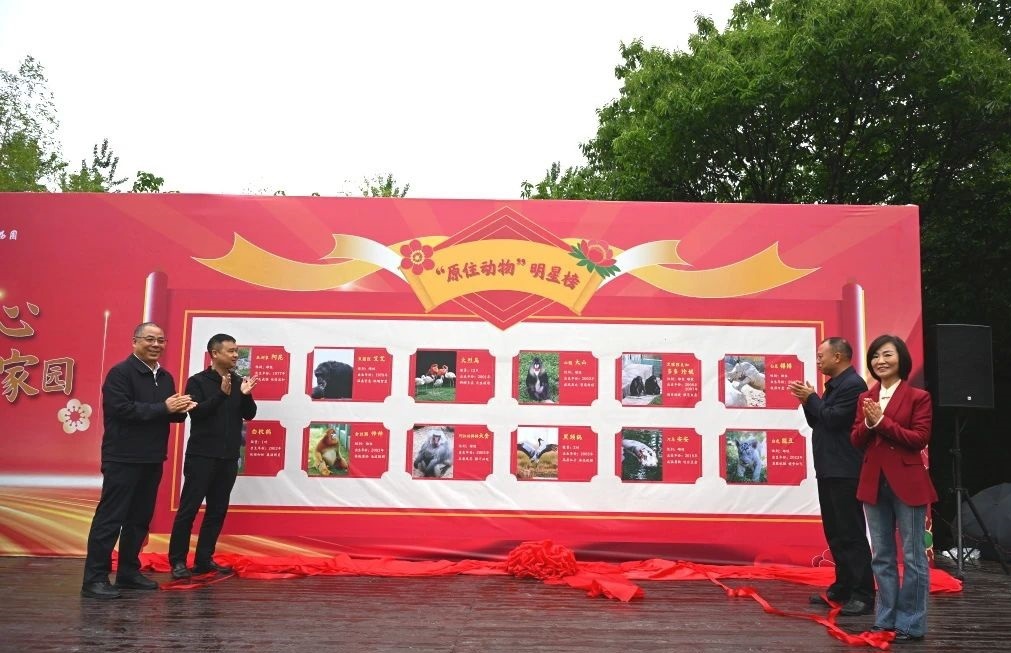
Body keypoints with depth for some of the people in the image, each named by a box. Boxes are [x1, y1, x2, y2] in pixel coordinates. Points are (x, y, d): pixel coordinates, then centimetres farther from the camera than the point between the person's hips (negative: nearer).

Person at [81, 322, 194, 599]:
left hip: (152, 459, 8)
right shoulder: (120, 372, -9)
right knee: (110, 518, -5)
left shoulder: (165, 377, 14)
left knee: (140, 518, 12)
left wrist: (180, 409, -6)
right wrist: (163, 408, -20)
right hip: (123, 459, -8)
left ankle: (128, 572, 22)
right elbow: (121, 409, -21)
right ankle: (94, 579, 1)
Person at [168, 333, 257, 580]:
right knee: (188, 509, -3)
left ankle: (204, 560, 16)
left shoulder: (239, 382, 8)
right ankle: (178, 561, 6)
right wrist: (222, 394, -24)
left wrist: (246, 395, -13)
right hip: (201, 456, -5)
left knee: (217, 511, 8)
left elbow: (249, 415, 6)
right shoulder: (198, 381, -4)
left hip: (229, 457, 5)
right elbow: (196, 412, -14)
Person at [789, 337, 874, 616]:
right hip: (829, 469, 10)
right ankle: (843, 588, 24)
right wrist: (807, 400, 2)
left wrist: (812, 398, -8)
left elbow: (833, 419, -21)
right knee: (835, 532, 15)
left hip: (844, 472, -10)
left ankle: (863, 595, -1)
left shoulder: (852, 385, -13)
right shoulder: (833, 385, 16)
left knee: (851, 533, -7)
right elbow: (816, 422, 18)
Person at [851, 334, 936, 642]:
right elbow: (856, 441, 6)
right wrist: (868, 424, -13)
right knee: (881, 557, 12)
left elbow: (920, 438, -13)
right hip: (874, 482, 5)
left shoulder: (918, 397, -5)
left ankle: (911, 624, 12)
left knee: (913, 556, 3)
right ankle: (886, 619, 22)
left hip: (907, 482, -5)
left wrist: (882, 422, -17)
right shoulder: (866, 398, 9)